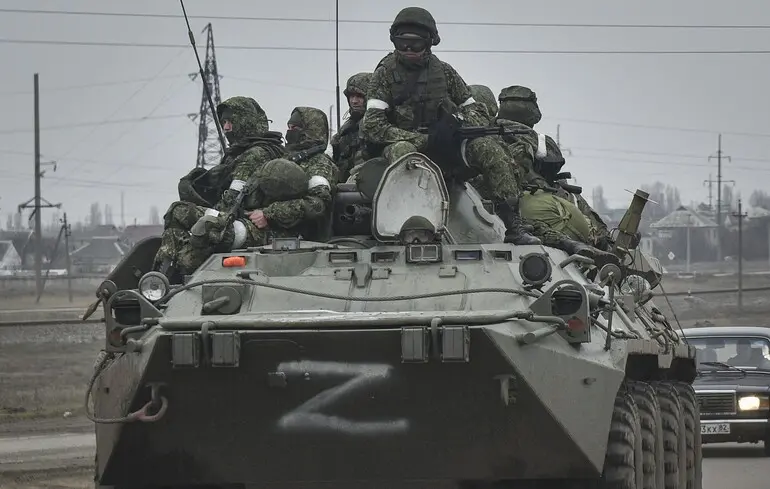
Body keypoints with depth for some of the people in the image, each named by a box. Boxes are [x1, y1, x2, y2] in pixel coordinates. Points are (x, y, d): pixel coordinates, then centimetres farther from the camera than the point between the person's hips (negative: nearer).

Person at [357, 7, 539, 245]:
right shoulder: (386, 73, 0)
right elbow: (372, 126, -11)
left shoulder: (443, 71, 10)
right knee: (401, 151, -38)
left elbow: (477, 111, 14)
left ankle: (514, 228, -25)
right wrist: (423, 140, -20)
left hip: (446, 146, 3)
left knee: (489, 148, -21)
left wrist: (460, 122, -13)